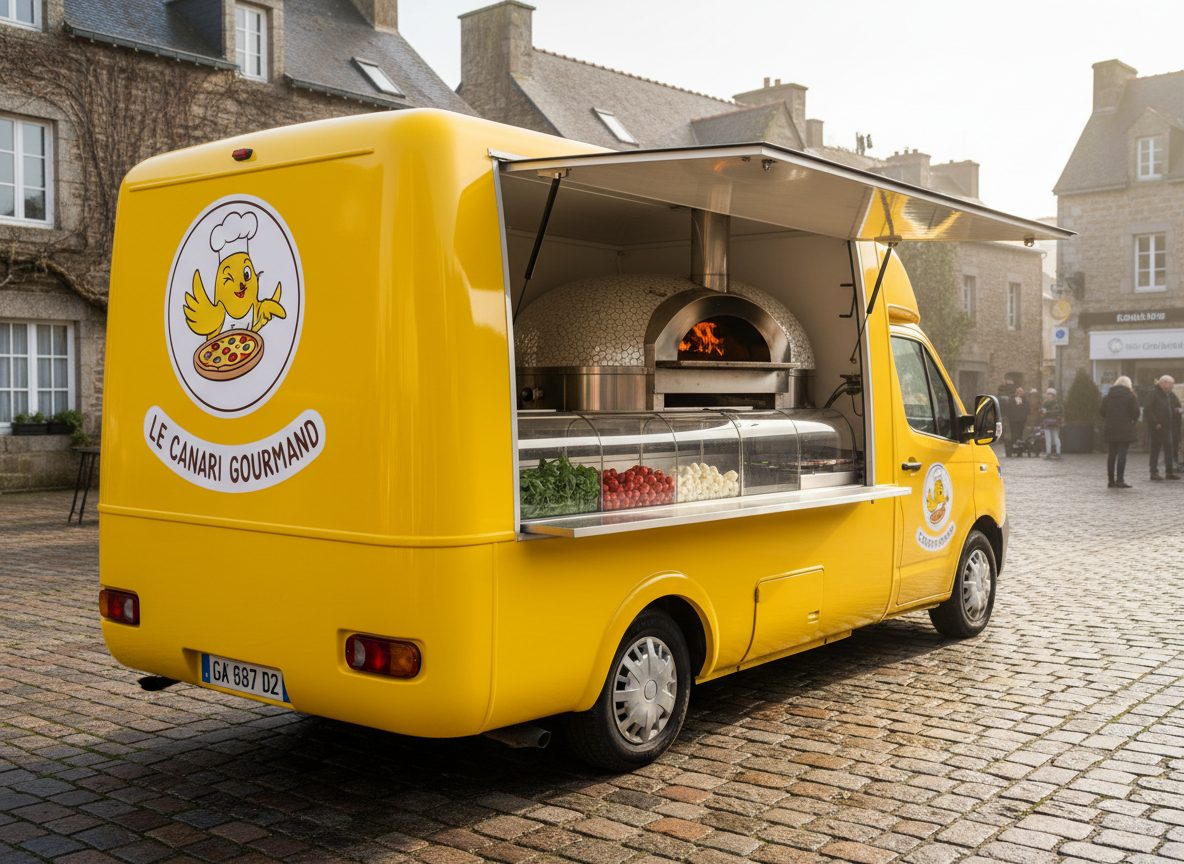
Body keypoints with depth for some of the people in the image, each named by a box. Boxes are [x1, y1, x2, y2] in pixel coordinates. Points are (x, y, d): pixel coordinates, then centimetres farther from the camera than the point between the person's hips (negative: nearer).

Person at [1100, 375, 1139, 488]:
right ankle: (1119, 479, -12)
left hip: (1110, 429, 4)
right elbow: (1135, 412, -7)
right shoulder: (1131, 396, -3)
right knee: (1122, 453, -6)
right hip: (1125, 429, -4)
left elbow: (1102, 410, 7)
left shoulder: (1108, 396, 9)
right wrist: (1133, 420, 12)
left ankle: (1111, 480, 11)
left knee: (1112, 453, 9)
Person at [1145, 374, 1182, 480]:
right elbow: (1148, 411, -15)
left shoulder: (1171, 395, 14)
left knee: (1168, 448, 5)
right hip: (1156, 428, -7)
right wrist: (1155, 423, -19)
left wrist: (1176, 410, 0)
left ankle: (1169, 472, 9)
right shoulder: (1153, 395, -10)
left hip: (1167, 427, 7)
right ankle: (1154, 472, 3)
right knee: (1155, 449, -2)